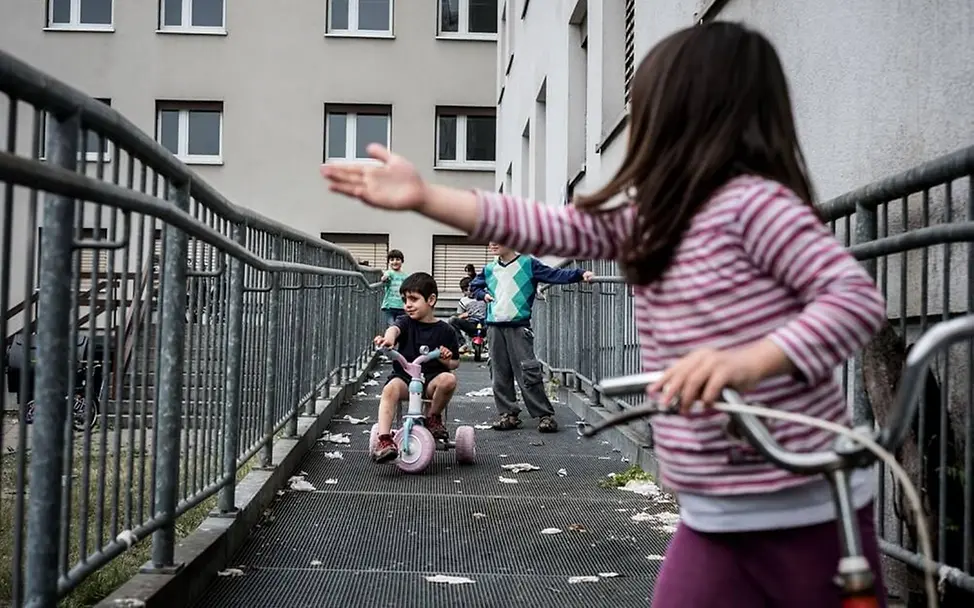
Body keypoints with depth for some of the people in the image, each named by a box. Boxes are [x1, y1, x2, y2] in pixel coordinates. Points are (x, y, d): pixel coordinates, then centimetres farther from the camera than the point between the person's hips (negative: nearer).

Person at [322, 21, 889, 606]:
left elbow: (858, 297, -19)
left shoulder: (752, 204, -14)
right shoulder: (647, 216, 9)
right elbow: (551, 226, 5)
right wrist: (424, 196, 3)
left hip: (809, 510, -6)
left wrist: (749, 360, -34)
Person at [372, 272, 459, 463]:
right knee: (390, 388, -33)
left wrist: (446, 360, -12)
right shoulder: (406, 322, 3)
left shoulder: (445, 331, 4)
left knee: (449, 379, -32)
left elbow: (455, 363, 13)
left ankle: (434, 417, -5)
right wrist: (389, 337, -48)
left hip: (431, 380, 0)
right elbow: (395, 328, -23)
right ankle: (384, 440, -40)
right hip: (404, 377, 0)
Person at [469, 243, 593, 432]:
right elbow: (474, 286, 29)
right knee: (500, 374, 6)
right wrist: (483, 294, 8)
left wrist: (580, 274, -24)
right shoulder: (489, 269, 13)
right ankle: (507, 413, 15)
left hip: (519, 326, -5)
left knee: (528, 372, -10)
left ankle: (545, 415, -4)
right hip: (495, 326, 5)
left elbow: (555, 274, -11)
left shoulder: (528, 264, -2)